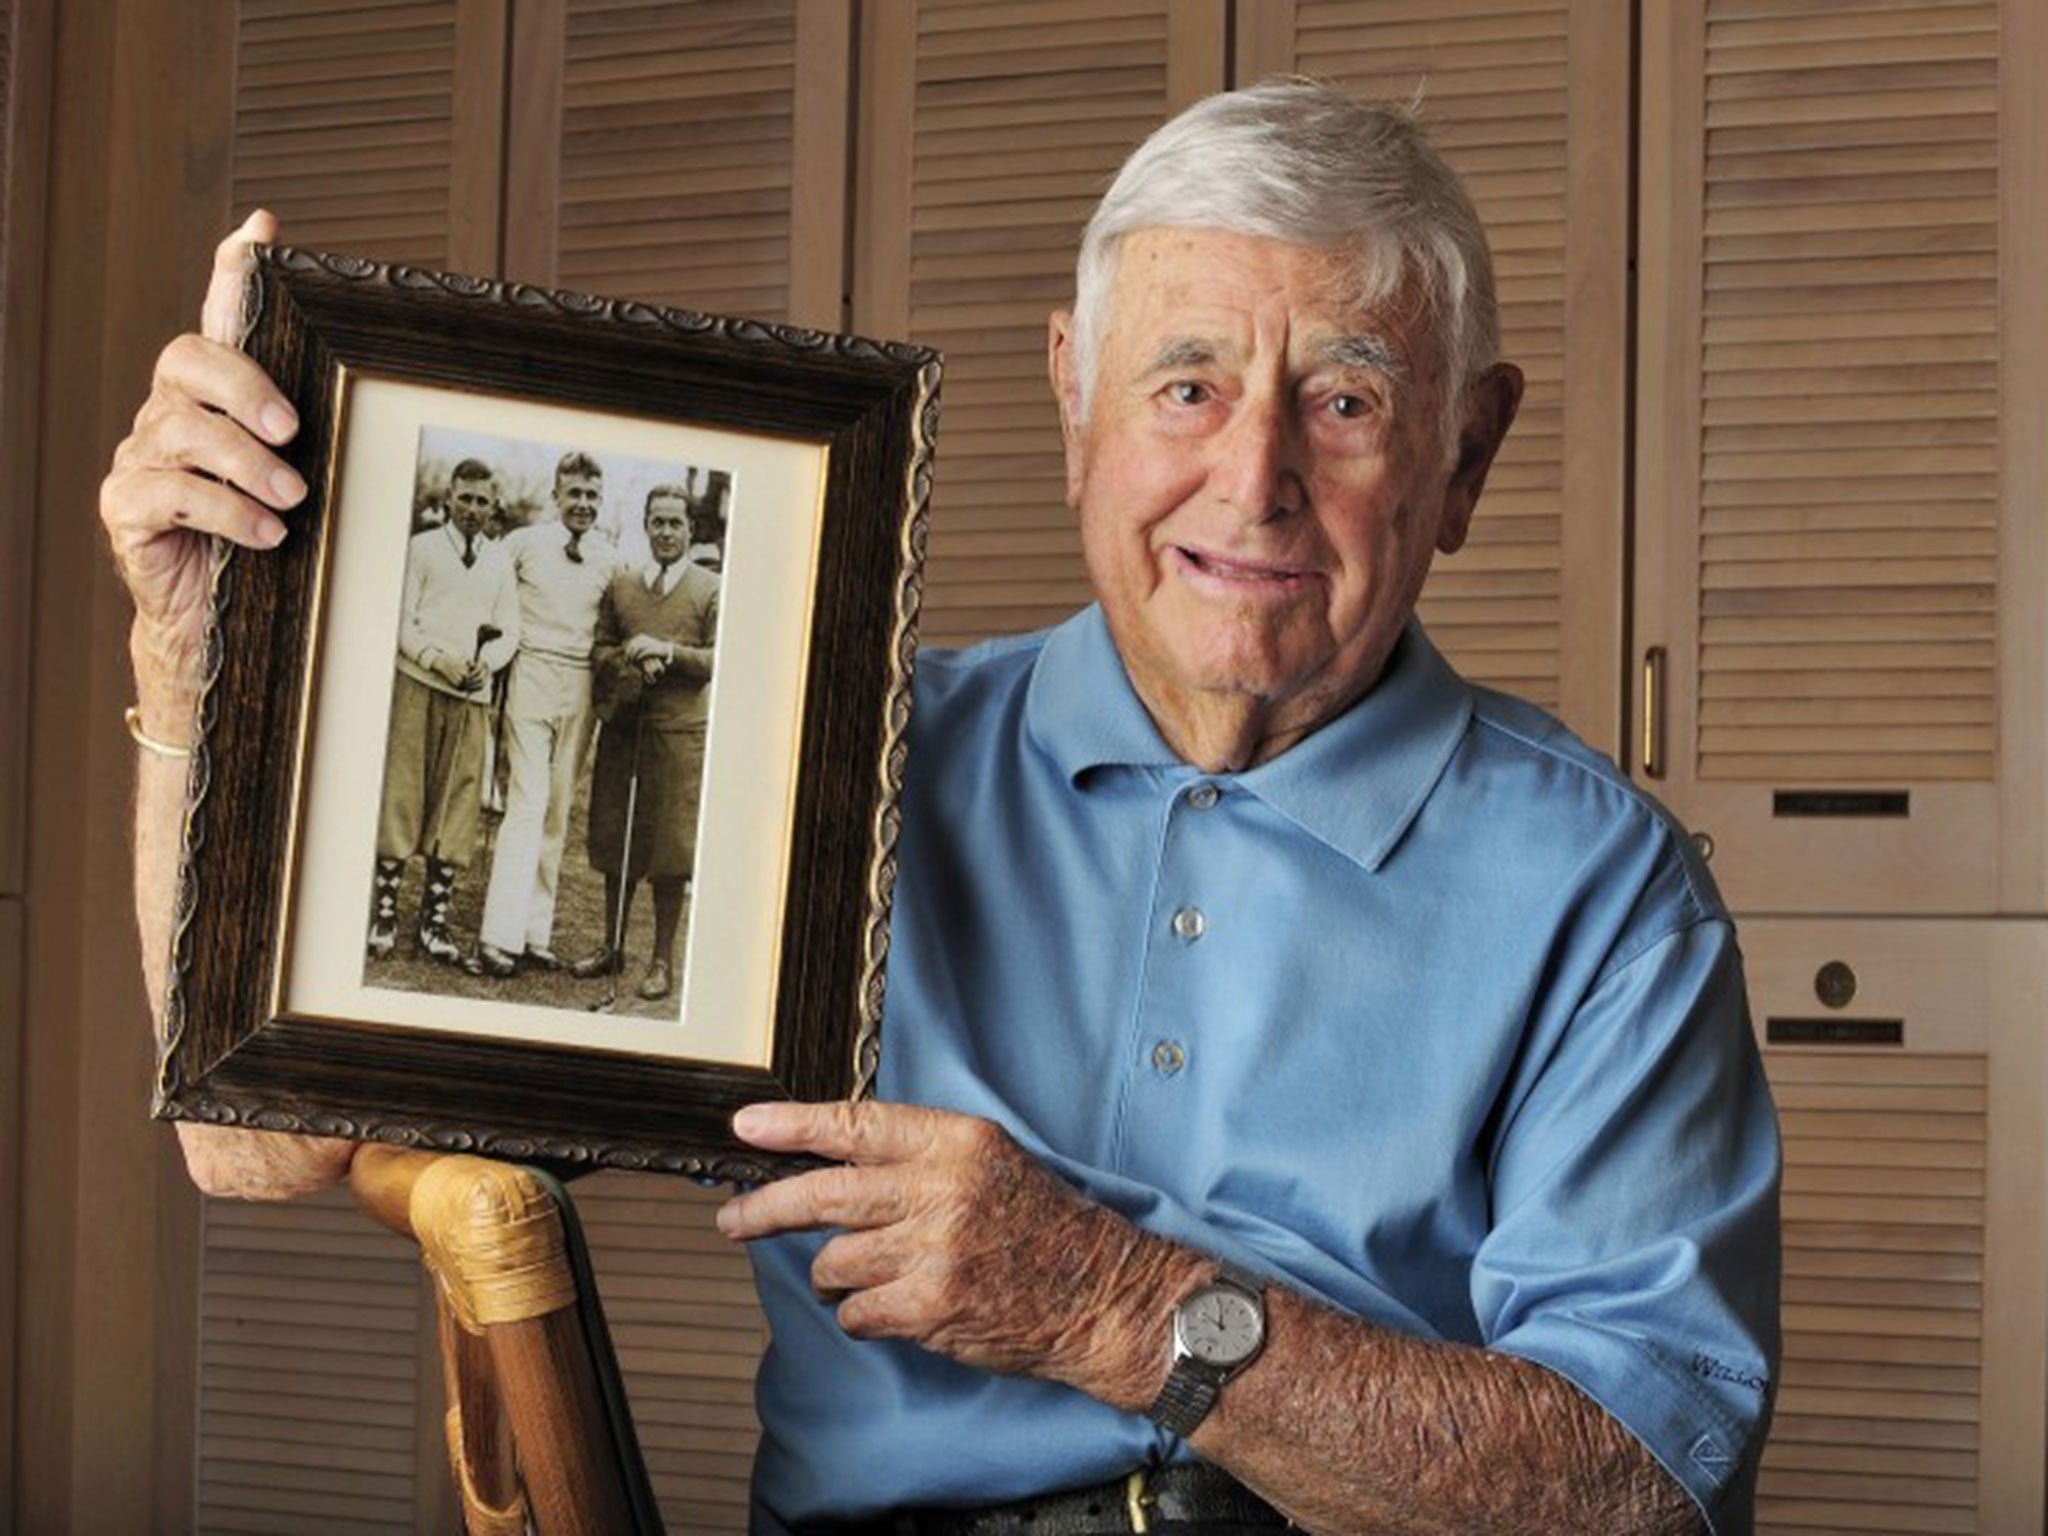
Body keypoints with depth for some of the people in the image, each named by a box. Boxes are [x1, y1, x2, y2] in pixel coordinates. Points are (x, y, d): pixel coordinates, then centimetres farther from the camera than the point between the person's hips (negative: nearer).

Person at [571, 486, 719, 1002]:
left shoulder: (711, 590, 2)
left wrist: (667, 651, -16)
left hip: (680, 733, -3)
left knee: (670, 850, -1)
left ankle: (663, 960, 8)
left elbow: (720, 660, -3)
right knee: (615, 844, 9)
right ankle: (612, 946, 21)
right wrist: (632, 663, -9)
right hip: (621, 728, 3)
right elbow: (599, 651, 11)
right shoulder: (620, 586, 12)